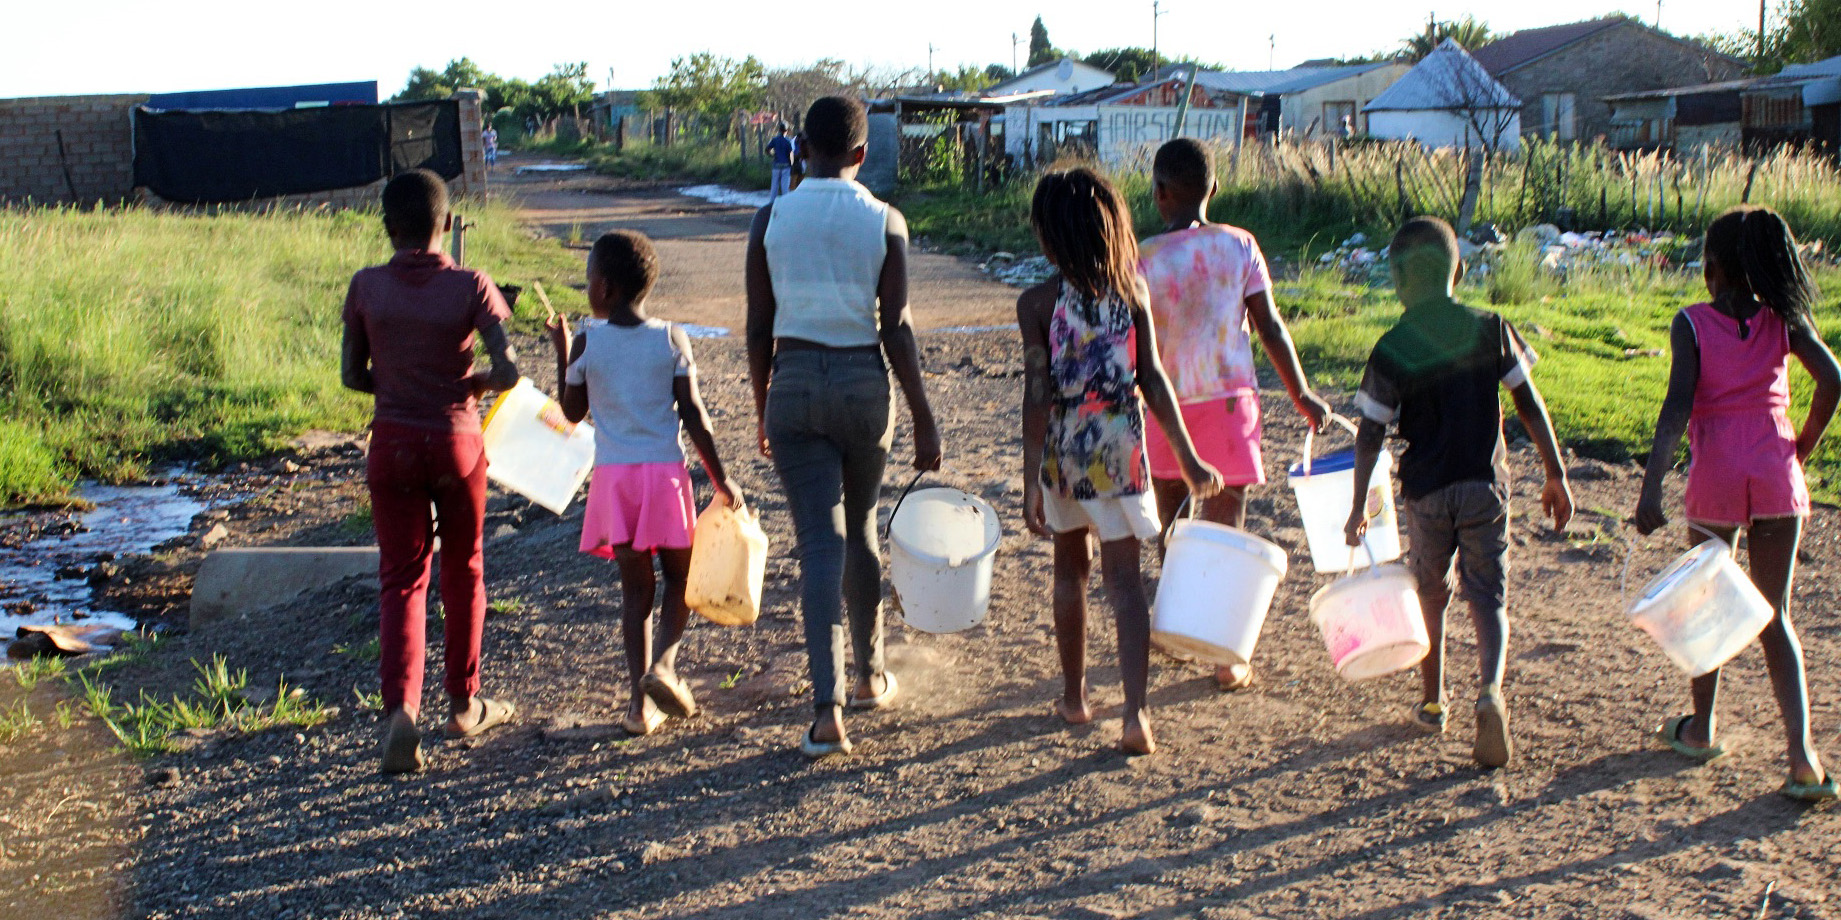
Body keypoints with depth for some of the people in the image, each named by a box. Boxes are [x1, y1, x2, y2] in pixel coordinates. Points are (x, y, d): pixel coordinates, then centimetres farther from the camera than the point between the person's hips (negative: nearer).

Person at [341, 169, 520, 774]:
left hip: (393, 445, 1)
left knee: (400, 578, 6)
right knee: (462, 571, 17)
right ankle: (464, 705, 30)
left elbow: (352, 376, 2)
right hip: (456, 443, -1)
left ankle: (400, 709, -14)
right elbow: (509, 370, -16)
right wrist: (473, 385, 5)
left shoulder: (366, 288, -4)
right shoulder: (471, 287, -10)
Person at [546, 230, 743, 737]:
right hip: (665, 469, -1)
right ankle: (664, 663, -8)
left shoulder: (586, 343, -3)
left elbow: (572, 411, 9)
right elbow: (693, 415, -5)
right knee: (679, 575, 15)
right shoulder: (671, 338, -3)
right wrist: (720, 478, 0)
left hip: (613, 476, 1)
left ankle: (641, 702, 4)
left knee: (636, 585, 8)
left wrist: (561, 349, 19)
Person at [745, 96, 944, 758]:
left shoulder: (771, 220, -2)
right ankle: (870, 675, 34)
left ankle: (827, 708, -10)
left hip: (793, 384, 0)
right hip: (864, 383, 1)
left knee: (819, 542, 0)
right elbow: (896, 330, -8)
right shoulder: (885, 222, -5)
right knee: (860, 531, 20)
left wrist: (761, 408, 14)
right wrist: (923, 420, -2)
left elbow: (759, 329, 1)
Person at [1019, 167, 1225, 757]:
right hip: (1120, 446, 1)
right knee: (1124, 579, 0)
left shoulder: (1038, 303, -10)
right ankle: (1135, 712, -12)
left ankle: (1075, 697, 30)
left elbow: (1037, 397, -13)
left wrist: (1031, 481, -10)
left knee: (1071, 568, 19)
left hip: (1062, 450, -1)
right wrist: (1187, 458, 3)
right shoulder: (1132, 291, -2)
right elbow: (1153, 381, -3)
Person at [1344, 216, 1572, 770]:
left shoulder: (1392, 350, -8)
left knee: (1431, 595, 18)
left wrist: (1359, 507, 0)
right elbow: (1530, 407, -1)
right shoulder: (1489, 329, -4)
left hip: (1426, 490, 0)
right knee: (1489, 596, 4)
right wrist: (1556, 477, 7)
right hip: (1485, 484, 0)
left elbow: (1371, 434, -8)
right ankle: (1490, 689, -22)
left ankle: (1433, 703, 29)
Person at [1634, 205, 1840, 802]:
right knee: (1775, 614, 7)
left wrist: (1651, 488, -19)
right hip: (1776, 474, 2)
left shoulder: (1691, 324, -6)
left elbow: (1677, 408, -16)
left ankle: (1702, 729, 32)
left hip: (1717, 476, -2)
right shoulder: (1784, 320, 2)